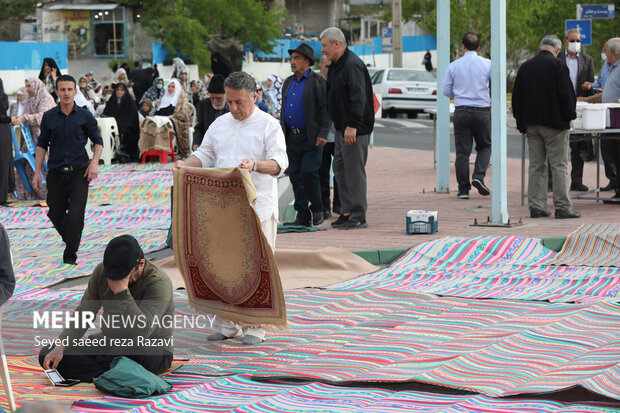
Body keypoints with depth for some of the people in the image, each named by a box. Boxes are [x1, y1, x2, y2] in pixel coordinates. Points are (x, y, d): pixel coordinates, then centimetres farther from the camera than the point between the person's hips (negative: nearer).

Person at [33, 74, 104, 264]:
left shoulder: (85, 116, 0)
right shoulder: (49, 117, 3)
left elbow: (98, 141, 9)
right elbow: (42, 144, 10)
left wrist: (94, 162, -7)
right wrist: (37, 172, 5)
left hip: (79, 172, -2)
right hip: (56, 173, 2)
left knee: (75, 215, -13)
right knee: (55, 214, 9)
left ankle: (70, 254, -4)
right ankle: (70, 240, 37)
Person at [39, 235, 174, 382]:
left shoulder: (159, 282, -23)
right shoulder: (101, 271, -5)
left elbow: (141, 332, -35)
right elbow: (83, 314, -2)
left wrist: (121, 290, -39)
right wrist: (60, 347, -16)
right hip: (111, 343, 6)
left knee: (133, 346, -43)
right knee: (46, 355, -10)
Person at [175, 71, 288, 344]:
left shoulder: (269, 125, -3)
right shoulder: (220, 125, 14)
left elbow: (279, 163, -13)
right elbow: (204, 155, 18)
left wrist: (255, 165, -33)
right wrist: (184, 165, -3)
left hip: (258, 207, -5)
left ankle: (255, 327, 3)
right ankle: (228, 325, 16)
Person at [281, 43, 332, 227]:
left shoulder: (317, 81, -5)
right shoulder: (288, 82, 16)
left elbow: (326, 109, -9)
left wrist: (323, 134, -17)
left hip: (311, 138, -7)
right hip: (292, 137, 7)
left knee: (308, 172, -14)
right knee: (295, 175, 4)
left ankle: (317, 210, 4)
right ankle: (302, 216, 9)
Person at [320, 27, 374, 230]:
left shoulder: (352, 65, -17)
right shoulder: (335, 65, 15)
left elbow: (358, 97, -24)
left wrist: (352, 125, -28)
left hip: (355, 130, -11)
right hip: (342, 128, 11)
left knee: (354, 169, -7)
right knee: (340, 169, 13)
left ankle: (358, 216, -3)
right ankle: (346, 212, 19)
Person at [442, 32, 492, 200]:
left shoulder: (454, 66, 1)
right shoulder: (487, 64, -2)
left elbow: (446, 90, 5)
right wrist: (492, 100, 15)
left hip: (461, 111, 1)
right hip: (482, 111, 0)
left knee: (462, 151, 3)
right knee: (485, 146, 16)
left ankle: (463, 188, 3)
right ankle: (478, 176, -6)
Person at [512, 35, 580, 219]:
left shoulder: (525, 67, 5)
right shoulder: (558, 66, -10)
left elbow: (516, 95, 9)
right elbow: (566, 94, -12)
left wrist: (522, 120, 16)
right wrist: (569, 115, 2)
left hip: (531, 124, 5)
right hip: (554, 123, -5)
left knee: (536, 166, 10)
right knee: (559, 165, -2)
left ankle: (536, 206, 8)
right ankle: (563, 207, -4)